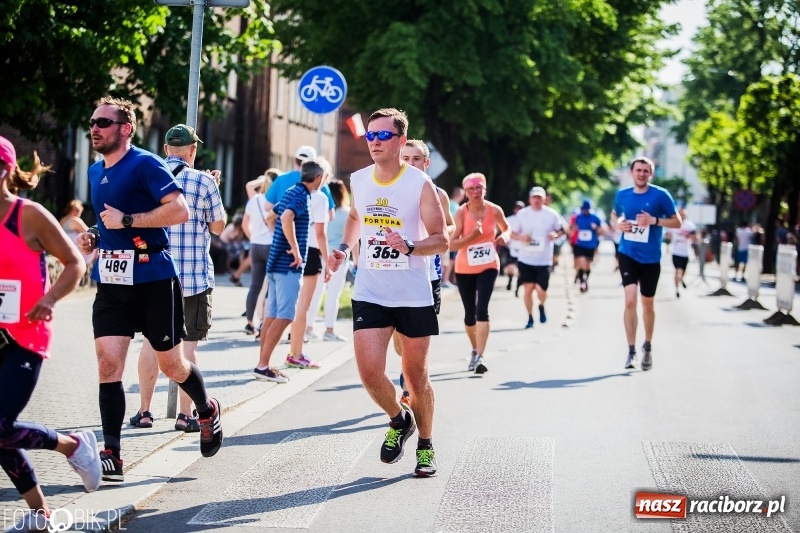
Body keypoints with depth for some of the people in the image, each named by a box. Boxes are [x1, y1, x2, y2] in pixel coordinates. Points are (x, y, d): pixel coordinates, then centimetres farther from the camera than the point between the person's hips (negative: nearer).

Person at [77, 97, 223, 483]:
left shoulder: (145, 164, -10)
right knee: (108, 362, -7)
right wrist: (94, 237, 9)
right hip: (111, 281, 6)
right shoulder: (96, 172, 15)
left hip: (154, 280, -6)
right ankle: (111, 454, -5)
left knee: (170, 364, 7)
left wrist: (127, 221, -21)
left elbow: (180, 210, -21)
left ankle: (207, 411, 37)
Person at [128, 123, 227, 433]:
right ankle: (185, 415, 2)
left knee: (151, 341, 12)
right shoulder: (204, 182, -7)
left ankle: (144, 411, 14)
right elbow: (218, 226, 3)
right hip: (194, 275, -3)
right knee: (188, 344, 2)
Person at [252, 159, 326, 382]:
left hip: (276, 262, 10)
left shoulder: (291, 192, 16)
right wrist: (295, 249, -24)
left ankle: (263, 364, 13)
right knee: (284, 316, -9)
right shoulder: (302, 195, -13)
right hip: (289, 265, -10)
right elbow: (287, 218, -31)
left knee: (272, 316, 10)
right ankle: (263, 366, -12)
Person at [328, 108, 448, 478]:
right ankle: (399, 420, 21)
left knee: (415, 375, 7)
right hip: (369, 293, 3)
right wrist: (344, 247, 10)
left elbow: (441, 240, -9)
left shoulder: (420, 185, -10)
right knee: (369, 373, -10)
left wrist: (409, 246, -26)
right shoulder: (359, 180, 4)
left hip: (414, 295, -3)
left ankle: (426, 445, 29)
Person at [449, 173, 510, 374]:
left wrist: (504, 237, -7)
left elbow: (506, 228, 15)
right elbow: (452, 244, -16)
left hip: (488, 267, 0)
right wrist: (472, 236, -29)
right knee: (470, 313, 9)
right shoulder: (461, 212, -11)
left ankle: (479, 357, -19)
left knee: (482, 310, -17)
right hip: (465, 269, 1)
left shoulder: (494, 210, -6)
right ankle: (475, 350, 35)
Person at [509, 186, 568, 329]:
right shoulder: (522, 214, -1)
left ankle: (541, 306, 30)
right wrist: (521, 237, -16)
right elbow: (512, 233, 6)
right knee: (528, 288, -3)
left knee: (541, 290, -6)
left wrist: (556, 235, -13)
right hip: (525, 259, 1)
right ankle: (530, 318, 15)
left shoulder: (551, 214, -2)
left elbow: (562, 230, 9)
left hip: (544, 260, -1)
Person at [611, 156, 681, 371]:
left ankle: (647, 347, 32)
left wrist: (654, 220, -21)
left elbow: (677, 222, -5)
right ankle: (631, 350, -9)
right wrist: (618, 223, -3)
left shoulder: (660, 195, -8)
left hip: (650, 257, -1)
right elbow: (614, 214, 21)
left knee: (647, 304, 12)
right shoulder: (622, 195, 2)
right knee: (630, 300, -14)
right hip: (628, 254, 1)